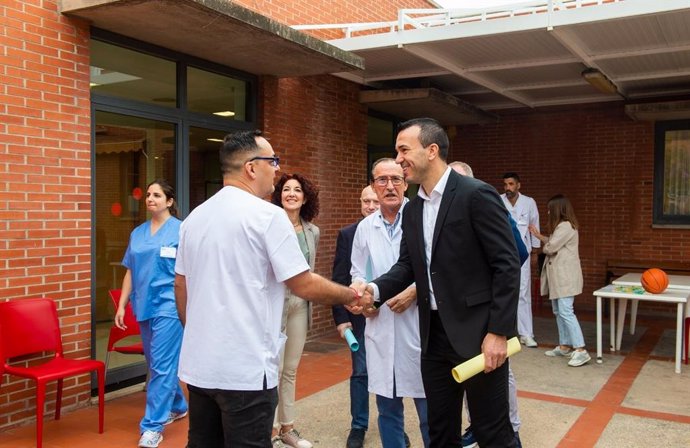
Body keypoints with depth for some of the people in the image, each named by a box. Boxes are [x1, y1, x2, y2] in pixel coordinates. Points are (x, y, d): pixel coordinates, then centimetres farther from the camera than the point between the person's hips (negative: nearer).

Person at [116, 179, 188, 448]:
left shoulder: (181, 230, -5)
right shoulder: (138, 233, 11)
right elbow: (130, 272, 14)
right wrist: (122, 305, 10)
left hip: (168, 304, -6)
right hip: (144, 305, 7)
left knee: (161, 365, -5)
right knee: (156, 363, 16)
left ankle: (152, 426, 1)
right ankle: (178, 406, 35)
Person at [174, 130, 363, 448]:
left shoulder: (195, 216, 8)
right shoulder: (268, 215, -13)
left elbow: (180, 286, 15)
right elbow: (305, 286, -13)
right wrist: (351, 295, 3)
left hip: (198, 363, 7)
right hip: (245, 368, -7)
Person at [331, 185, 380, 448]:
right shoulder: (347, 234, 0)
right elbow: (339, 279, 0)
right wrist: (341, 317, -5)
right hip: (359, 314, 0)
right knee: (360, 372, 8)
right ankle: (358, 426, 22)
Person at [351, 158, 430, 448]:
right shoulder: (365, 227, 8)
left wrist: (414, 292, -16)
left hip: (418, 323, -4)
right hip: (380, 325, 4)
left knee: (428, 409, 5)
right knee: (387, 408, 14)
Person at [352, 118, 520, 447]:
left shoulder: (477, 195, -13)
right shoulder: (412, 210, 10)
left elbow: (507, 266, -15)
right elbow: (407, 265, 10)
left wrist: (499, 332, -18)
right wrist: (375, 290, -9)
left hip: (477, 333, -7)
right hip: (434, 334, 7)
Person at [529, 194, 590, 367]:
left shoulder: (565, 226, -17)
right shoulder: (562, 226, 17)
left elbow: (550, 248, -19)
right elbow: (553, 243, 21)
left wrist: (543, 247, 2)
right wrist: (539, 236, 21)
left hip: (565, 276, -11)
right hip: (559, 276, 11)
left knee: (566, 311, -16)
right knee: (558, 311, 14)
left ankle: (581, 351, -16)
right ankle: (565, 346, 21)